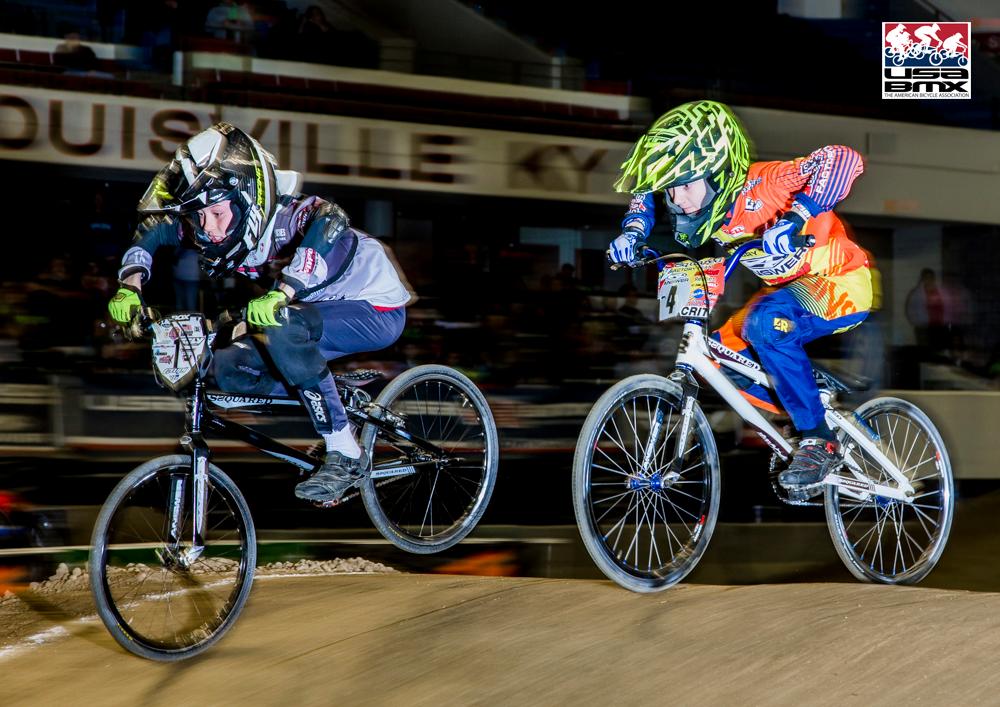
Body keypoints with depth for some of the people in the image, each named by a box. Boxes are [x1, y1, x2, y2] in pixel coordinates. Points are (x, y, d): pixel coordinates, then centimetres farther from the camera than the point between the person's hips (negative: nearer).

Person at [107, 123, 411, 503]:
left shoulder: (287, 216, -32)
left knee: (282, 326, -34)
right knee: (228, 369, -10)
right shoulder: (219, 225, -12)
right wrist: (129, 286, -17)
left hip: (376, 308, -8)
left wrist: (282, 293, -67)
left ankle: (346, 456, -23)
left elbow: (330, 221, -55)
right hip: (318, 308, 8)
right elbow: (151, 230, 1)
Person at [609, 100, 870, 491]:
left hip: (842, 283, -8)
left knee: (766, 323, -33)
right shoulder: (705, 204, -8)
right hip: (792, 287, 9)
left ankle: (819, 443, -21)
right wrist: (634, 231, -10)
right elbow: (647, 192, 11)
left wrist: (795, 218, -53)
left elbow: (843, 159, -42)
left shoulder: (760, 185, -29)